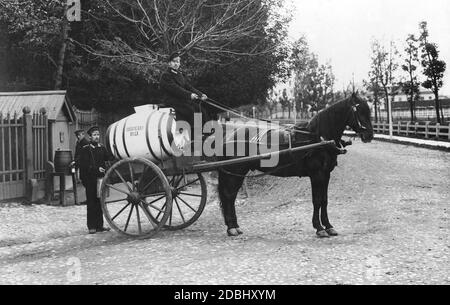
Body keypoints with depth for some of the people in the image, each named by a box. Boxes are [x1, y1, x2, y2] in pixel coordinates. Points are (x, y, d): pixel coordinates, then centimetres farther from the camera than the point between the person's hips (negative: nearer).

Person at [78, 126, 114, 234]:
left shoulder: (102, 148, 12)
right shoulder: (85, 149, -3)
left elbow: (109, 158, 3)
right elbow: (83, 164, -10)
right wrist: (96, 169, -17)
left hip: (100, 178, 4)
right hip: (90, 180, -4)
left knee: (100, 203, 8)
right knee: (91, 204, 0)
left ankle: (99, 225, 15)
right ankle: (91, 227, 5)